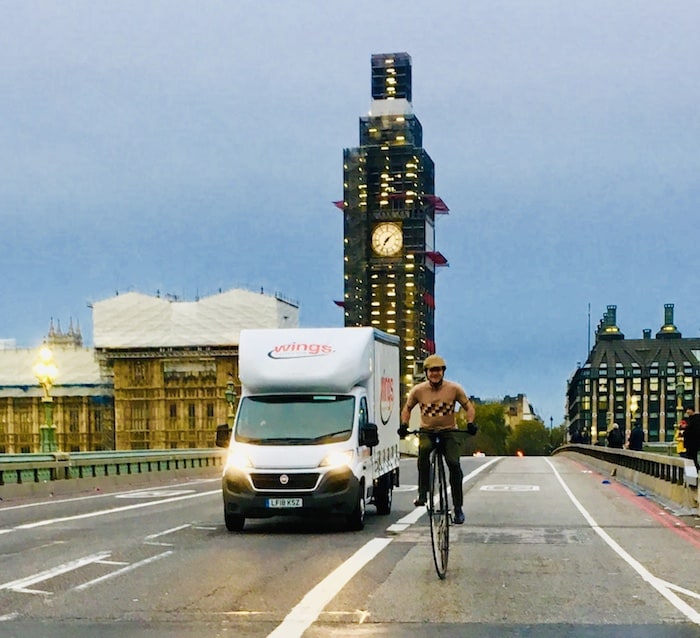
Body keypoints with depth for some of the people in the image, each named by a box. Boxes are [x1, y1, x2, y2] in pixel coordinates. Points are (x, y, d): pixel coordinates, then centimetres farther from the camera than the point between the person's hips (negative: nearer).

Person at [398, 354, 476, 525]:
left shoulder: (454, 388, -7)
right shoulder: (418, 390, -5)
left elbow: (468, 406, 4)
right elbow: (407, 408, 9)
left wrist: (470, 423, -14)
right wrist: (404, 425, -8)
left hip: (449, 431, 0)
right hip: (427, 431, 0)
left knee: (454, 464, -19)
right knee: (424, 449, -34)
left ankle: (458, 507, -7)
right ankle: (422, 493, -26)